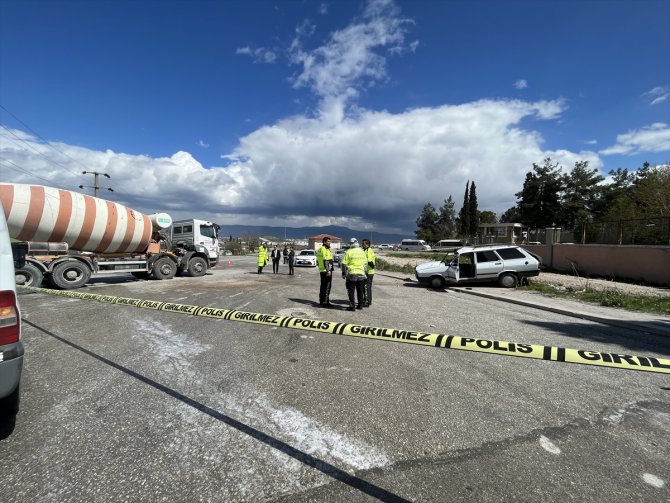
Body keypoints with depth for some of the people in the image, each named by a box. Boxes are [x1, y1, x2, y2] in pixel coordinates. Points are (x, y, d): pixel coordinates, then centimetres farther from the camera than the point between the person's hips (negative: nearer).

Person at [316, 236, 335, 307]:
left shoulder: (320, 249, 17)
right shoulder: (325, 250, -14)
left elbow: (318, 261, 22)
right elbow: (326, 261, -22)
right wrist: (328, 270, -23)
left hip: (322, 270, 10)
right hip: (326, 271, -10)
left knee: (323, 286, 16)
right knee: (327, 286, -5)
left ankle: (321, 301, 23)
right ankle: (325, 302, -3)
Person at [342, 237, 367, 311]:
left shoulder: (348, 252, -7)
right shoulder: (362, 252, 7)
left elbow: (344, 264, -6)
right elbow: (365, 263, 14)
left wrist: (343, 273, 2)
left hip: (351, 274, -4)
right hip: (361, 274, 5)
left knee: (351, 291, 2)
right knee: (360, 290, 14)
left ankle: (352, 306, 0)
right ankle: (360, 305, 20)